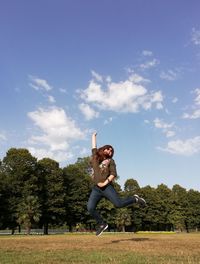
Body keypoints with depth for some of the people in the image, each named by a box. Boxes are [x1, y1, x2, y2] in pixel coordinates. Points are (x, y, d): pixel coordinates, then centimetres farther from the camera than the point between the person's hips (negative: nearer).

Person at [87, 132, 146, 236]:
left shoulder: (110, 161, 9)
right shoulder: (95, 155, 15)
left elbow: (113, 174, 0)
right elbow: (94, 146, 30)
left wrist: (105, 182, -13)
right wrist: (94, 136, 44)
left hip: (107, 187, -3)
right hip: (96, 188, 3)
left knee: (119, 203, -14)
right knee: (90, 208, -12)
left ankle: (135, 199, 13)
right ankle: (102, 224, 7)